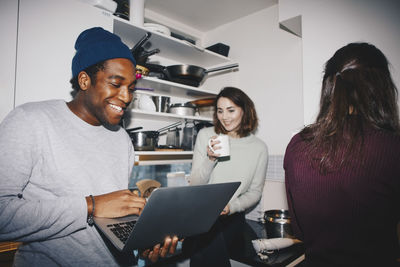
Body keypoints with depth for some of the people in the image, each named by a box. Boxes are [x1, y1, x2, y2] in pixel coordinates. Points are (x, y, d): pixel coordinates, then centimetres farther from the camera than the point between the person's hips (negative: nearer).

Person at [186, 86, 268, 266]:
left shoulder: (259, 148, 1)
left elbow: (255, 192, 8)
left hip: (231, 216, 0)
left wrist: (232, 207, -10)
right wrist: (210, 159, -17)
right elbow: (195, 185, 1)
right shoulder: (205, 135, 1)